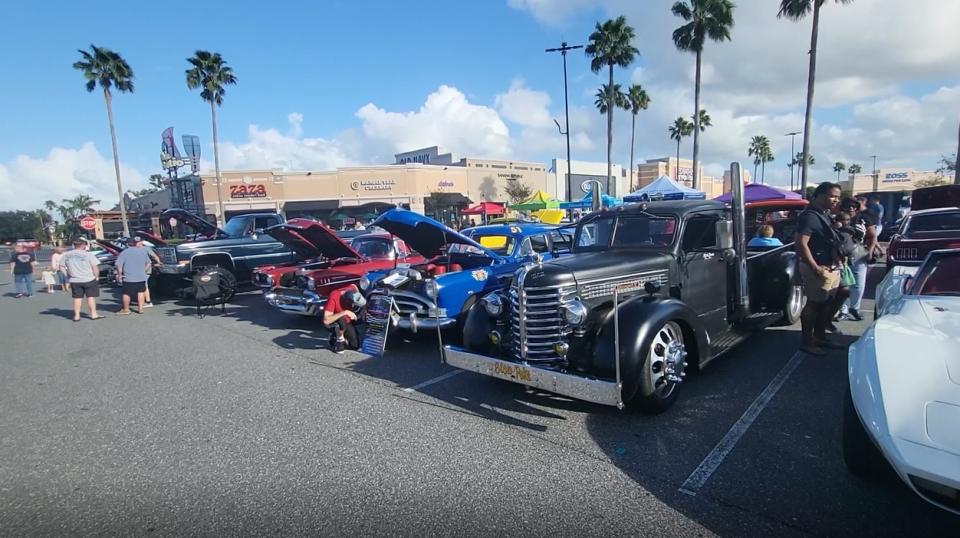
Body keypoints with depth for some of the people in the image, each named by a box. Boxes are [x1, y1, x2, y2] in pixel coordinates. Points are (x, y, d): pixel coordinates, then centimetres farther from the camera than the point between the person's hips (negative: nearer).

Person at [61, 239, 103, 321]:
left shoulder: (66, 255, 3)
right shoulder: (88, 254, -11)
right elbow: (95, 267, -12)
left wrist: (68, 275, 12)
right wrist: (96, 277, 0)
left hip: (74, 281, 4)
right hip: (89, 280, -4)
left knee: (77, 298, 11)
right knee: (91, 297, 3)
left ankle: (76, 315, 14)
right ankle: (93, 314, 5)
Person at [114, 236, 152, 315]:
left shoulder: (124, 253, -7)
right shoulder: (143, 251, 7)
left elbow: (118, 265, -14)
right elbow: (149, 264, 13)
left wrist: (119, 275, -4)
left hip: (128, 278, -4)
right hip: (141, 277, 4)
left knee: (126, 293, 6)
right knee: (140, 292, 14)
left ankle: (126, 310, 13)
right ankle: (140, 308, 14)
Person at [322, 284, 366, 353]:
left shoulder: (352, 289, -22)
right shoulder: (333, 297, -37)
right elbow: (326, 320, -42)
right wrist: (345, 312, -46)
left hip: (347, 321, 5)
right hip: (332, 322, -5)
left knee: (355, 345, -1)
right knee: (341, 321, -40)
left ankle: (336, 336, 21)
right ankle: (339, 340, -10)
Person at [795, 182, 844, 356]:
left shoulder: (825, 215, 13)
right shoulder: (810, 216, -18)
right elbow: (801, 243, -27)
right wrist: (815, 268, -25)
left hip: (832, 268, 10)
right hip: (819, 269, -10)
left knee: (825, 304, 16)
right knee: (814, 304, -3)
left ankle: (820, 338, 28)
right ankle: (806, 342, 5)